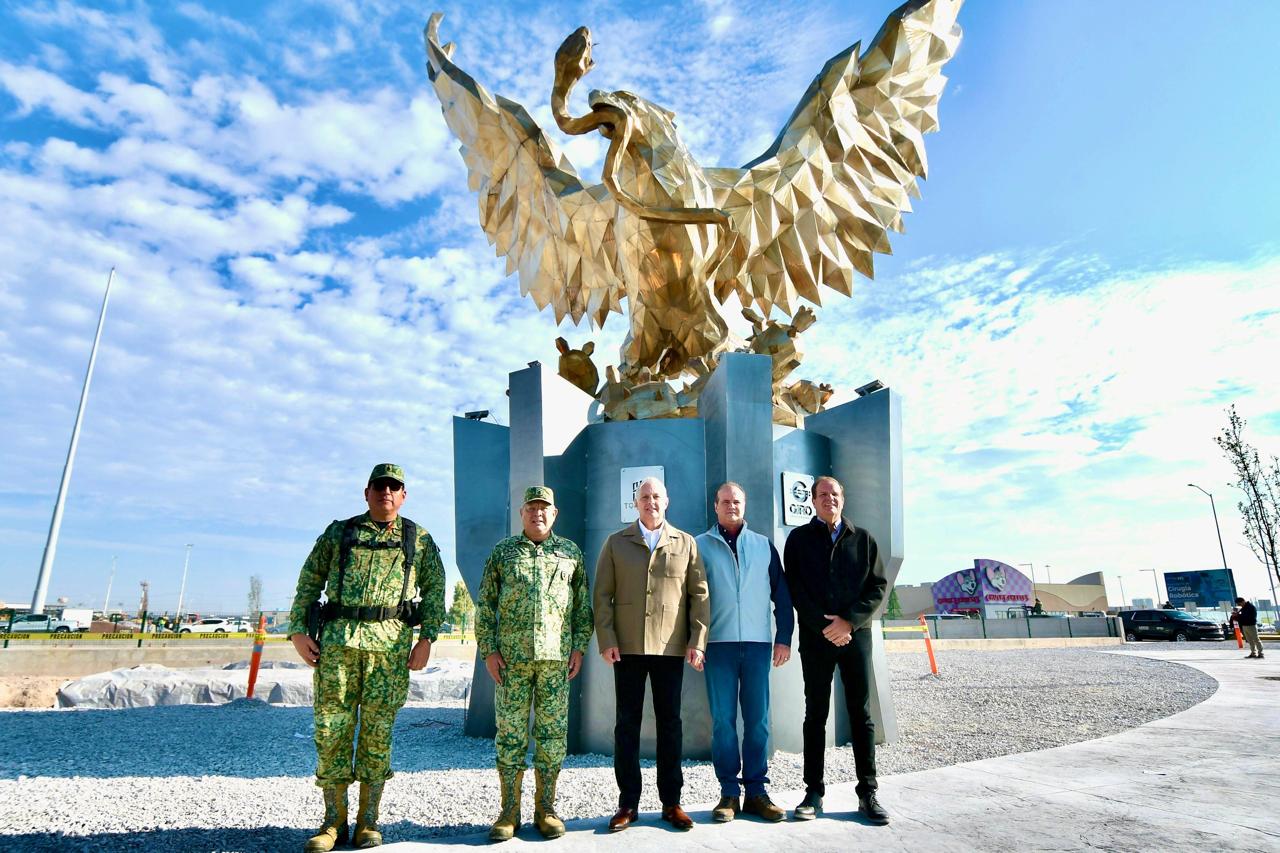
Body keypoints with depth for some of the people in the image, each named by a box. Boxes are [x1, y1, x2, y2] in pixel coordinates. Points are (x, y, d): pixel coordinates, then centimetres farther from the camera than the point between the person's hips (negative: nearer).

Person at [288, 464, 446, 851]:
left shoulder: (419, 539, 11)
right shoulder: (338, 533, 13)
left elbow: (434, 588, 7)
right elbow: (309, 581, 13)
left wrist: (426, 638, -3)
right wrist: (298, 630, 2)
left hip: (391, 642, -1)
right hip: (337, 640, 1)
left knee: (378, 731, 2)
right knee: (331, 727, 2)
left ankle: (368, 821, 15)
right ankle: (334, 821, 16)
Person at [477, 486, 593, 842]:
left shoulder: (571, 552, 10)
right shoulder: (503, 551, 8)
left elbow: (583, 604, 10)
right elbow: (485, 605, 6)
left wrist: (579, 647, 1)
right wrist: (488, 650, -2)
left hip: (556, 654, 1)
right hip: (512, 655, 0)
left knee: (553, 731, 5)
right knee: (510, 731, 4)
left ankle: (546, 808, 17)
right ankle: (509, 810, 16)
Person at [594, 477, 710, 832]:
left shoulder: (686, 543, 8)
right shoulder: (616, 542, 7)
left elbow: (699, 595, 5)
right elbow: (602, 595, 3)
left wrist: (698, 641, -3)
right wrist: (606, 640, -6)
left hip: (671, 647, 0)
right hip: (628, 647, 0)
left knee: (670, 723, 7)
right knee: (627, 723, 5)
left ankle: (671, 802, 18)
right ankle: (628, 803, 15)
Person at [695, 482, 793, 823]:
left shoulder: (764, 545, 11)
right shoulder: (701, 545, 7)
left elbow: (781, 594, 11)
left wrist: (784, 636, 4)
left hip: (758, 642, 1)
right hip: (718, 642, -1)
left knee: (758, 720, 4)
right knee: (723, 720, 2)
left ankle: (756, 791, 14)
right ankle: (729, 792, 12)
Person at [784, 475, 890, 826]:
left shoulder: (862, 539, 9)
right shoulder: (799, 539, 6)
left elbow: (879, 585, 3)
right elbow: (794, 589, 0)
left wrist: (850, 621, -10)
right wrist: (824, 625, -10)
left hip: (855, 635, 1)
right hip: (816, 637, -1)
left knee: (862, 714, 4)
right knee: (816, 714, 5)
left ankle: (868, 793, 12)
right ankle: (814, 792, 12)